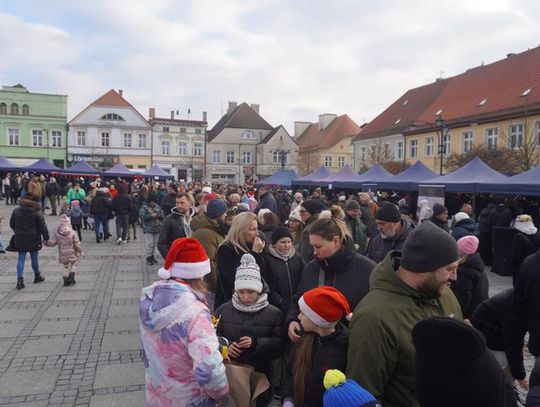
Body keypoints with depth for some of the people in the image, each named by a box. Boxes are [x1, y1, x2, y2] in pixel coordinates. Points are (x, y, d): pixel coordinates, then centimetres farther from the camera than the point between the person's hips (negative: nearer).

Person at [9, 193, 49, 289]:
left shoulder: (16, 211, 0)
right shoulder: (37, 213, -13)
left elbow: (11, 224, 12)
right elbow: (43, 227, -11)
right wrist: (46, 238, 0)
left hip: (19, 240, 3)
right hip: (33, 240, -3)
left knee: (21, 259, 7)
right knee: (34, 258, 11)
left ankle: (19, 279, 0)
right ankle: (37, 276, 27)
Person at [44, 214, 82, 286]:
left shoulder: (57, 233, -7)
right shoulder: (72, 232, -14)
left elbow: (52, 243, -4)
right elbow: (77, 244, -10)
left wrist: (45, 242, 14)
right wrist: (80, 251, 4)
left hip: (62, 255, 3)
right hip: (72, 254, -2)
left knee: (65, 267, 18)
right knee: (74, 265, 18)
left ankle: (66, 281, 20)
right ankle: (71, 277, 2)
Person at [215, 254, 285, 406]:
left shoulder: (274, 313, -6)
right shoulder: (223, 310, 0)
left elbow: (280, 345, -9)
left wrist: (256, 343, -22)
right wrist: (225, 345, -16)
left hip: (260, 375, -1)